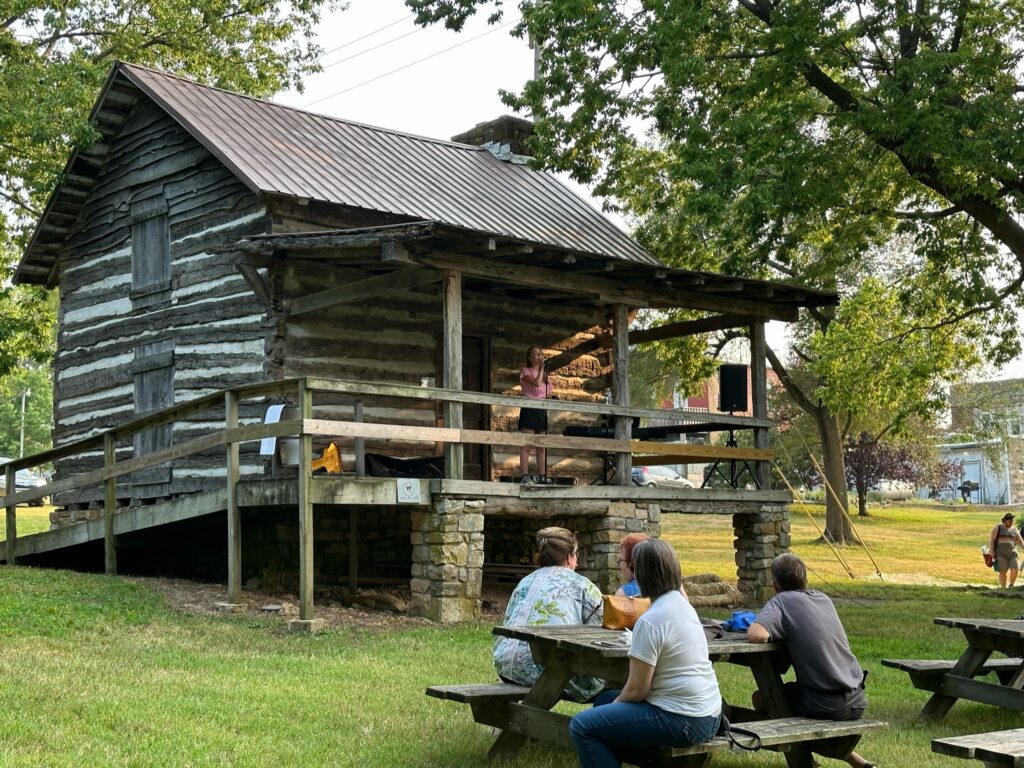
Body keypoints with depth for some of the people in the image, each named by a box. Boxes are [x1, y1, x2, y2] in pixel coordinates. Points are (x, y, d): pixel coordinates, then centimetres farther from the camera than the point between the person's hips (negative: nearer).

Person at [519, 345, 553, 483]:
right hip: (529, 409, -6)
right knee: (526, 445, -10)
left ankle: (542, 477, 5)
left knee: (541, 447, 5)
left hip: (542, 410, 6)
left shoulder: (544, 374, 20)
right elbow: (536, 383, -18)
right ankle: (525, 476, -13)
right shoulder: (525, 371, 0)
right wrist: (541, 367, -11)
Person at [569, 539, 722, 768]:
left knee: (582, 726, -11)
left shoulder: (650, 621, -19)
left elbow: (636, 689, -14)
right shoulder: (683, 605, 8)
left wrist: (615, 705, 2)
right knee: (605, 700, 24)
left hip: (682, 720, -10)